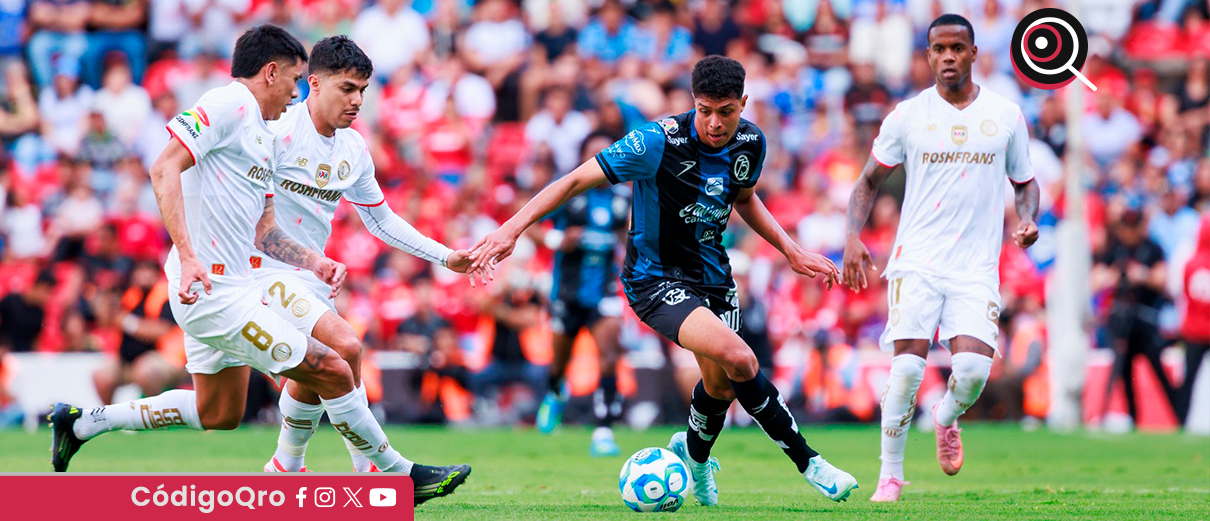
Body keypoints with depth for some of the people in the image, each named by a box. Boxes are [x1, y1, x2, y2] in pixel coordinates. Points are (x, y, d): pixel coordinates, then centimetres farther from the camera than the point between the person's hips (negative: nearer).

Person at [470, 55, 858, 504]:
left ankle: (693, 455, 44)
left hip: (713, 276, 7)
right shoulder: (658, 142, -25)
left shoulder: (750, 142, -6)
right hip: (656, 278, -6)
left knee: (721, 386, 9)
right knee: (738, 359, -26)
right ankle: (807, 462, -11)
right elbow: (576, 181, -19)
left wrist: (792, 251, 9)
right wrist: (512, 228, -27)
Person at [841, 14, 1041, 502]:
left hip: (977, 266, 1)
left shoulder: (1005, 115, 6)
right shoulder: (907, 115, 3)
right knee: (907, 366, -15)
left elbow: (1024, 182, 19)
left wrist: (1028, 219, -3)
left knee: (973, 367, -17)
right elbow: (869, 181, 12)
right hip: (916, 259, -1)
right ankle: (890, 476, 0)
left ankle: (946, 419, 19)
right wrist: (853, 237, -3)